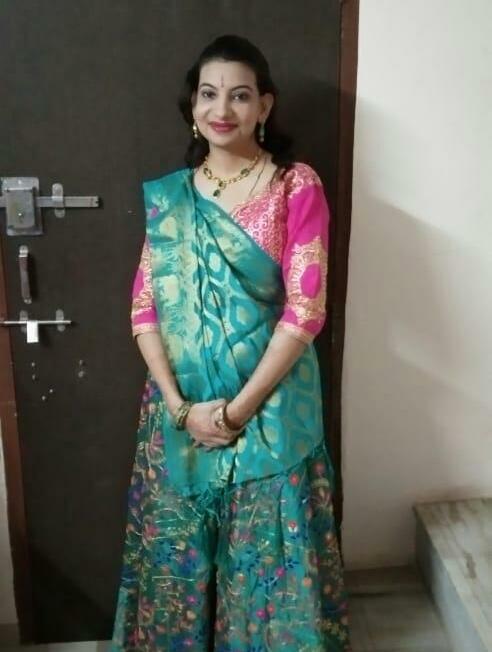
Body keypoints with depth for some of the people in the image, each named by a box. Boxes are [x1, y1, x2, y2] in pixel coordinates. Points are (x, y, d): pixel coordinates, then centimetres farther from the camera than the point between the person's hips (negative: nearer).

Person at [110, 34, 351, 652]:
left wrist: (237, 408, -15)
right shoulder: (168, 195, 4)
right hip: (180, 408, 4)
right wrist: (179, 404, -10)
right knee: (177, 550, 17)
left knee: (266, 555, 12)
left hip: (270, 405, -3)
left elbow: (304, 310, -13)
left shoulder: (297, 185, -8)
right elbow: (145, 307, 1)